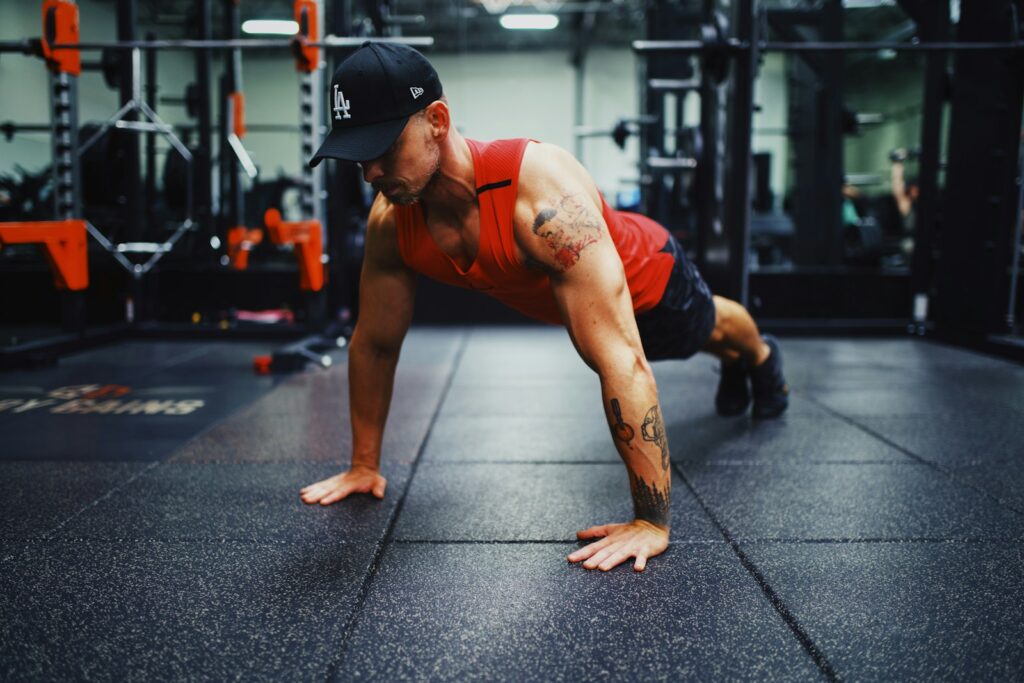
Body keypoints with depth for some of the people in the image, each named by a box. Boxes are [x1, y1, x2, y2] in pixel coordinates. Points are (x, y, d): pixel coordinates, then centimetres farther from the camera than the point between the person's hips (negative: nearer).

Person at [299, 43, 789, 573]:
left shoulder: (543, 194, -51)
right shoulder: (390, 221, -32)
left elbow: (621, 361, -53)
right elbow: (373, 344, -16)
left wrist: (651, 523, -51)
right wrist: (363, 465, -10)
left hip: (648, 279, -5)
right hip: (558, 301, 5)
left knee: (708, 328, 32)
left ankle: (760, 356, 70)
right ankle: (732, 366, 73)